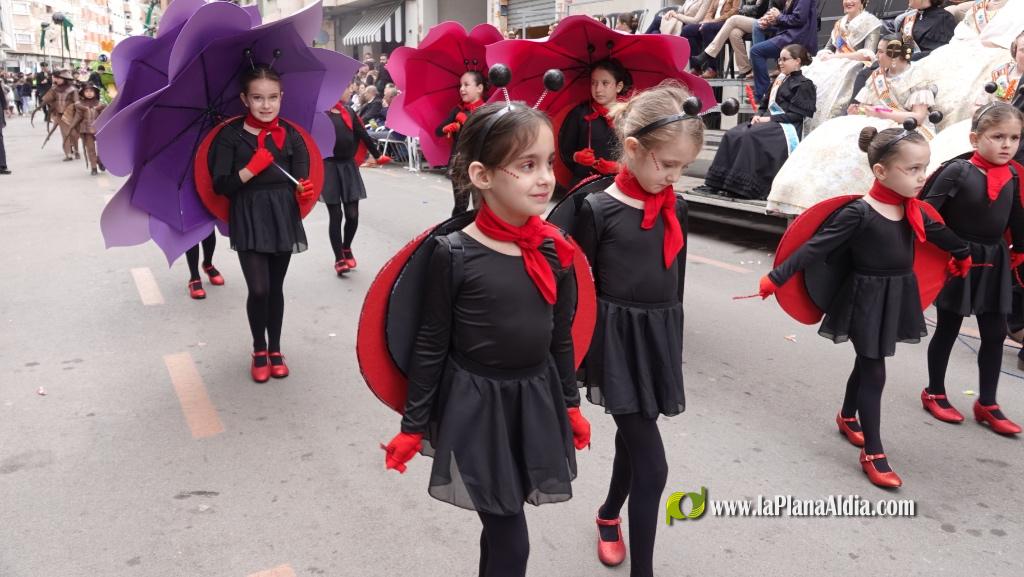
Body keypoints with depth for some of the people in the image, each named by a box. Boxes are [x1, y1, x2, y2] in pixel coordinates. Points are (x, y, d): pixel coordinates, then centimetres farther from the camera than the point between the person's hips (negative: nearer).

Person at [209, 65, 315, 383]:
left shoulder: (291, 135, 2)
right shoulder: (231, 135, -5)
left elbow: (300, 182, 1)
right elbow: (221, 185, -7)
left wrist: (304, 191, -22)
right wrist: (251, 169, -21)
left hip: (283, 218, 2)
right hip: (248, 219, -2)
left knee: (276, 288, 11)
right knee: (258, 289, -8)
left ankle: (275, 350, 27)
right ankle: (259, 351, 14)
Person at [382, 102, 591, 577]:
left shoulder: (555, 250, -4)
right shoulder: (454, 255, -17)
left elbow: (561, 337, 7)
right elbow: (431, 346, -9)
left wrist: (570, 405, 14)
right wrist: (413, 425, -3)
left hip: (536, 403, 4)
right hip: (475, 408, -4)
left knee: (501, 528, 16)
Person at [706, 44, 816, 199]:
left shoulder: (804, 84, 1)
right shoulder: (779, 80, 23)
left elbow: (798, 114, -8)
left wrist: (770, 119, -14)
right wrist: (759, 115, 1)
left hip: (786, 127, -7)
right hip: (768, 121, 7)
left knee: (750, 136, -33)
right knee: (732, 134, -18)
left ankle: (744, 187, -34)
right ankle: (720, 182, -24)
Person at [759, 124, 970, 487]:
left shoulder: (912, 209, 1)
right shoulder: (859, 213, -22)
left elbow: (937, 232, 21)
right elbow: (816, 248, -23)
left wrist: (963, 254, 40)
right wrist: (776, 278, -27)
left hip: (897, 298, 7)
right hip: (867, 300, -7)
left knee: (867, 363, 20)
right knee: (874, 372, -3)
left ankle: (847, 417, 43)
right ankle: (873, 454, 6)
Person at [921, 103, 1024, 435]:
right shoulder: (958, 171, -15)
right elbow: (928, 210, -18)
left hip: (994, 263, 6)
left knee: (995, 334, 8)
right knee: (947, 330, 7)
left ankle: (986, 404, 20)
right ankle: (934, 394, 24)